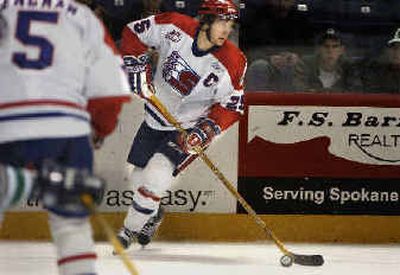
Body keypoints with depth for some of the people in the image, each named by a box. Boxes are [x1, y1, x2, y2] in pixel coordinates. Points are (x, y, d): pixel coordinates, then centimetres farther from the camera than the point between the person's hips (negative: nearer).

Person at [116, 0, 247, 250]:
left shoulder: (232, 63, -23)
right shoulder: (175, 27, -20)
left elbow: (232, 105, -13)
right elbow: (134, 32, -5)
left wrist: (207, 130, -25)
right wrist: (137, 64, -15)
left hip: (189, 127, -3)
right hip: (156, 118, 3)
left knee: (157, 174, -22)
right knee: (140, 178, 15)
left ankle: (130, 230, -3)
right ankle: (152, 215, 48)